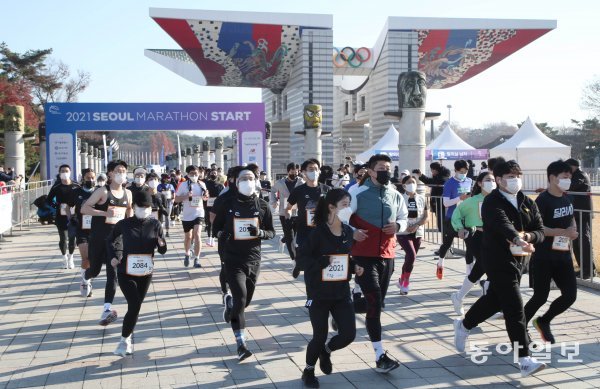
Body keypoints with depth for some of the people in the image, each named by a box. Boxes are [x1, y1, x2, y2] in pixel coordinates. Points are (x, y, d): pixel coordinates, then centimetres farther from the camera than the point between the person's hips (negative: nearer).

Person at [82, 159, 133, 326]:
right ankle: (85, 278, 51)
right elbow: (84, 208, -17)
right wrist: (105, 213, -27)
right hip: (98, 237, -3)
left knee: (113, 273, -8)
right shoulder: (103, 191, -11)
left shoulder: (128, 193, 4)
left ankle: (107, 309, -10)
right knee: (95, 270, 12)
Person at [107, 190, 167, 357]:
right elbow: (110, 240, 12)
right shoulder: (124, 224, -6)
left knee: (136, 306, 13)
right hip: (126, 273, -3)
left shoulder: (155, 225, -3)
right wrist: (113, 257, -1)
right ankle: (125, 340, 1)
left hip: (145, 273, 3)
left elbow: (163, 250, 0)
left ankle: (126, 339, 32)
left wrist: (161, 244, -22)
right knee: (134, 305, -15)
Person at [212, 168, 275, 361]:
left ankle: (230, 306, 50)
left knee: (246, 300, 15)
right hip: (233, 259, -3)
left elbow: (271, 232, 7)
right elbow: (216, 226, 9)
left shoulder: (262, 205, 2)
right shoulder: (228, 204, -2)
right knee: (240, 299, -15)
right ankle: (241, 344, -9)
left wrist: (260, 232, -15)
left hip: (253, 259, 3)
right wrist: (222, 233, -14)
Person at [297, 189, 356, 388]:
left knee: (349, 333, -1)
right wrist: (324, 262, -24)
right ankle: (308, 371, 31)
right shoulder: (318, 232, -15)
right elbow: (302, 256, -13)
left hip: (342, 292, 5)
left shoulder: (348, 231, 2)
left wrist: (354, 267, -4)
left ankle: (326, 351, 32)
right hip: (319, 292, -5)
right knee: (320, 336, 4)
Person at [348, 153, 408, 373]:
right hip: (364, 255, -6)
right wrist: (352, 232, -21)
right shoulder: (358, 193, -7)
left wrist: (398, 226, -3)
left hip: (387, 255, 6)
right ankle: (380, 356, -10)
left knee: (378, 303, 13)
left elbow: (404, 218, 20)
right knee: (375, 303, -12)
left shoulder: (396, 195, 8)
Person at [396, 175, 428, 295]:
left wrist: (416, 226, -13)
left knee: (410, 258, 10)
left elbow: (426, 216, 4)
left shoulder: (422, 199, 4)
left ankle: (402, 280, 29)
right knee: (411, 255, -20)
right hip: (403, 232, -4)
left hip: (418, 233, 4)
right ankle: (406, 282, -4)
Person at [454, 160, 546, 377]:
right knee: (515, 310, -12)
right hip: (498, 260, -8)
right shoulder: (492, 202, -14)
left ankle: (464, 325, 46)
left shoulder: (527, 203, 9)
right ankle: (525, 360, -9)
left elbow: (540, 230, 8)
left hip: (517, 259, 8)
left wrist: (529, 236, -15)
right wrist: (518, 239, -51)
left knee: (495, 299, 22)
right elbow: (502, 224, -34)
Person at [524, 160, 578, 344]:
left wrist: (573, 230, 3)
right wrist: (563, 232, -25)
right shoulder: (543, 200, -16)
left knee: (570, 295, 3)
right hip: (543, 258, -7)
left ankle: (543, 322, 25)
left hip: (563, 256, 7)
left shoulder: (566, 198, 8)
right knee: (541, 296, 0)